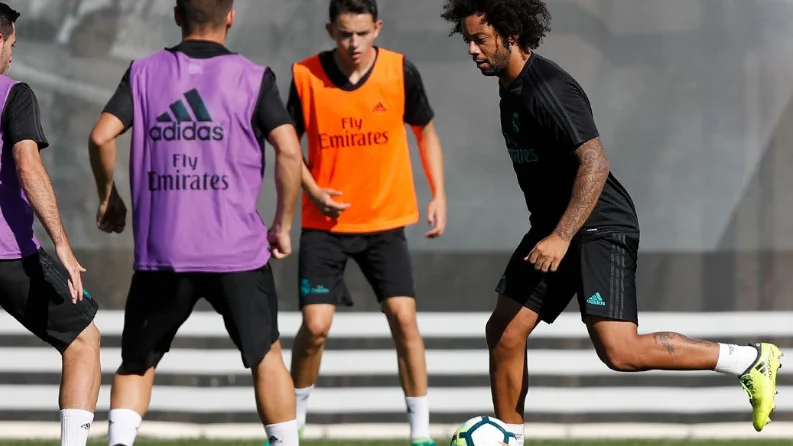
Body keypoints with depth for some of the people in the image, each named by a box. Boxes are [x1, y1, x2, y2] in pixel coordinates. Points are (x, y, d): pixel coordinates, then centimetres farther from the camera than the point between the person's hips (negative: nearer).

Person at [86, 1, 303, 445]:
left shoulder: (144, 72, 5)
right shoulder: (253, 77, 0)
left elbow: (102, 136, -4)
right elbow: (289, 150, -9)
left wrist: (108, 196, 13)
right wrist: (283, 225, 3)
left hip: (161, 253, 1)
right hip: (238, 249, -1)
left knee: (137, 363, 13)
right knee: (265, 355, 14)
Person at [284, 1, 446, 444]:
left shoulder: (400, 71, -7)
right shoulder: (306, 75, -9)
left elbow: (426, 132, 9)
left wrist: (439, 195, 0)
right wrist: (313, 191, -11)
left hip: (386, 220, 0)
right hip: (325, 222, 0)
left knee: (404, 317, -9)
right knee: (315, 325, -8)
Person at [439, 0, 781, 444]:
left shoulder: (546, 88, -21)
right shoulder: (511, 87, 10)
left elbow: (595, 162, -28)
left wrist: (561, 238, -33)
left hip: (600, 228, -10)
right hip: (554, 228, 10)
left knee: (619, 351, -18)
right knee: (504, 332, 3)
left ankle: (749, 359, -6)